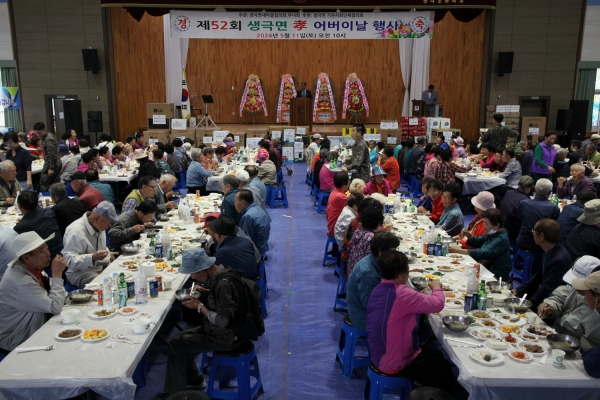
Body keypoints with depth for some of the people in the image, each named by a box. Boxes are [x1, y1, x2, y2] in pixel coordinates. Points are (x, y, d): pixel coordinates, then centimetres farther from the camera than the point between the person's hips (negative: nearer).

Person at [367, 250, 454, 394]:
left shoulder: (378, 289, 1)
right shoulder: (401, 293, -28)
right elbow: (437, 304, -23)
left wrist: (425, 294, 0)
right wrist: (436, 288, -3)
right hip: (394, 363, -9)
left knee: (437, 356, 24)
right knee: (446, 370, 9)